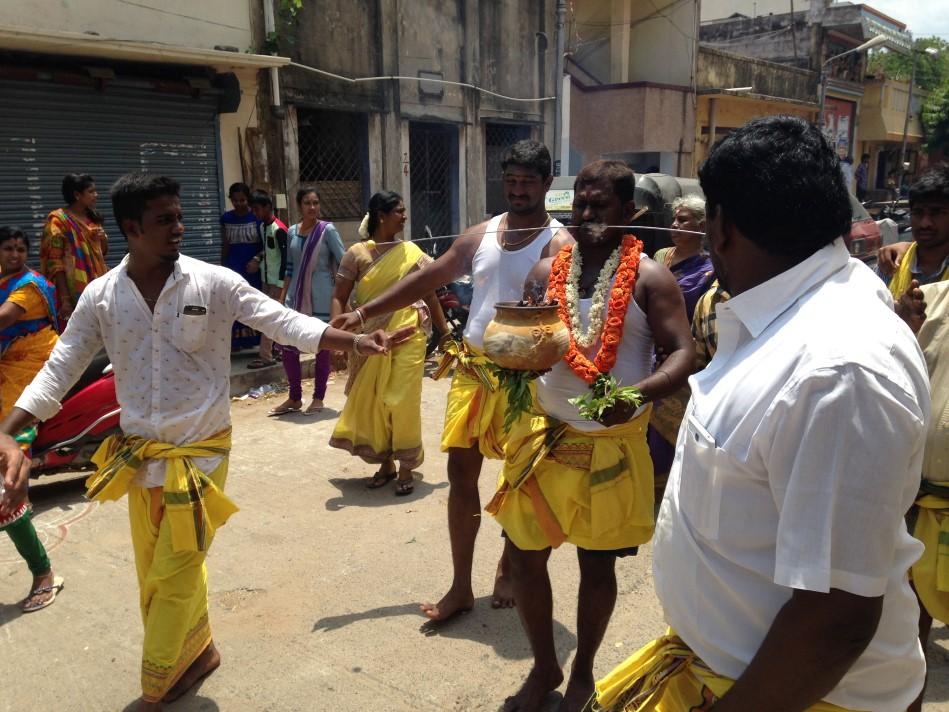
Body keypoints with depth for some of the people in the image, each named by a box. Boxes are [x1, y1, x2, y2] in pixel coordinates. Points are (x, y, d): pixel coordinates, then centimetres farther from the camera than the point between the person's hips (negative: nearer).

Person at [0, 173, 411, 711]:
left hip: (200, 452, -3)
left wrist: (355, 341, -26)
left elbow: (285, 323, -15)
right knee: (155, 576, 17)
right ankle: (197, 652, 42)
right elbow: (59, 371, -1)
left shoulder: (215, 283, -11)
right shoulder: (101, 297, -3)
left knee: (173, 579, 4)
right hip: (138, 455, 4)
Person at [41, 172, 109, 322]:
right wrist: (64, 299, -19)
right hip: (74, 293, -7)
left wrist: (103, 238, 0)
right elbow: (54, 264, -13)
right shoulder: (58, 221, -9)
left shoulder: (92, 217, 11)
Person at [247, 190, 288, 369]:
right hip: (266, 278, 8)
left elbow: (286, 257, -18)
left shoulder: (279, 229, -17)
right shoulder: (262, 226, 9)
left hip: (277, 280, -8)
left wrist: (281, 282, -18)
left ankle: (265, 356, -5)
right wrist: (257, 259, 3)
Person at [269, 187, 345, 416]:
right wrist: (282, 297, 11)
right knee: (287, 345, 2)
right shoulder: (292, 232, 9)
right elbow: (290, 268, 14)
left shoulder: (327, 230, -4)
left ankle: (318, 398, 17)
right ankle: (294, 398, 17)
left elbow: (343, 262, -6)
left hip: (321, 296, -4)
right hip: (296, 296, 4)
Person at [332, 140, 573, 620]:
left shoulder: (559, 245, -6)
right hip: (472, 368, 5)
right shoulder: (480, 236, 9)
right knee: (461, 473, 6)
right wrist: (364, 312, 8)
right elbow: (426, 280, 12)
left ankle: (507, 570, 32)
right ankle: (461, 586, 18)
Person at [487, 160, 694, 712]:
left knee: (598, 564, 13)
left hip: (612, 443, -3)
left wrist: (636, 393, -32)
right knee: (525, 556, 9)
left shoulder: (649, 279, -9)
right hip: (544, 436, 4)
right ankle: (544, 667, 34)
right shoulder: (547, 272, 3)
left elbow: (684, 356, -14)